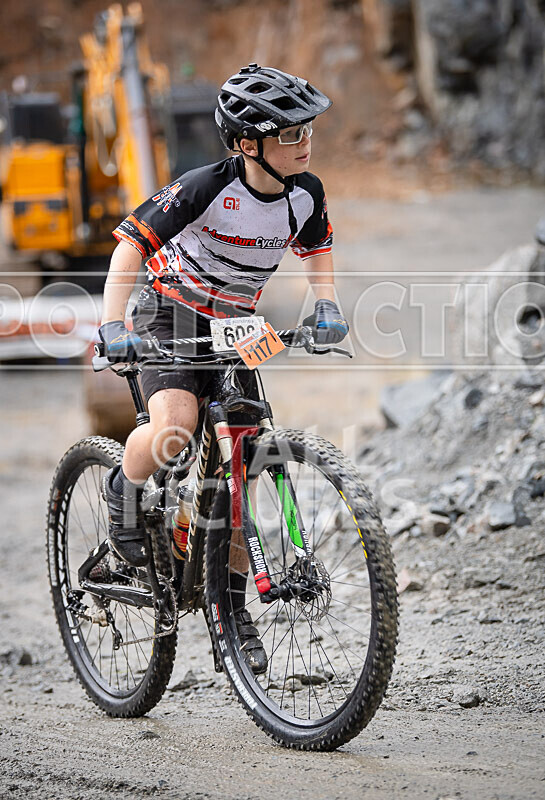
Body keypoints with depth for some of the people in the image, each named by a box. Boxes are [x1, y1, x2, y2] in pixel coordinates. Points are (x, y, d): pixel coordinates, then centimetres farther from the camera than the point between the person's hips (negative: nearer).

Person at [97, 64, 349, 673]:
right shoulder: (206, 189, -26)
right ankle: (124, 492, 1)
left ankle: (232, 606, 13)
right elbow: (132, 243, -25)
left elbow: (316, 250, 11)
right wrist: (111, 326, -36)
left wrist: (325, 307, -7)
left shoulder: (306, 193, -9)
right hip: (172, 313, -5)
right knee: (175, 428, -32)